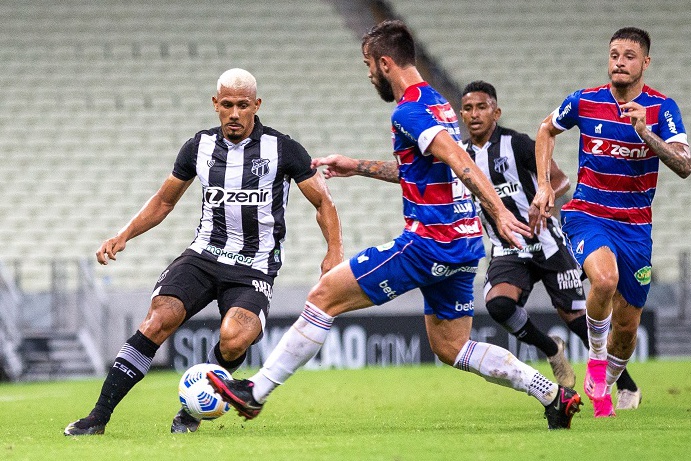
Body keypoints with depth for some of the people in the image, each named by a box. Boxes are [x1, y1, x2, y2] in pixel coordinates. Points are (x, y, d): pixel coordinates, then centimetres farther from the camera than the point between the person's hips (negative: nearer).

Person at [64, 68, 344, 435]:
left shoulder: (282, 149, -3)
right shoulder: (200, 147, 6)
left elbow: (323, 202, 4)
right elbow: (164, 201, 19)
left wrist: (334, 250, -12)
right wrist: (124, 235, 6)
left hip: (254, 270, -2)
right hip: (204, 255, 2)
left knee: (234, 340, -30)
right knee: (161, 317, -24)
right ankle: (99, 416, -23)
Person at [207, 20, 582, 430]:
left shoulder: (409, 111, -13)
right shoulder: (437, 103, 17)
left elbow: (459, 161, -26)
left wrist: (499, 212, -35)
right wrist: (358, 167, 33)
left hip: (431, 242, -9)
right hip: (464, 244, 9)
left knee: (325, 296, -5)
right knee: (451, 348, 17)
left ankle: (256, 392, -3)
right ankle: (553, 394, 10)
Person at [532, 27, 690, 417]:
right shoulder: (584, 101, -4)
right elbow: (547, 130, 16)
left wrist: (646, 133, -32)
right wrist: (544, 185, 7)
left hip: (635, 227, 2)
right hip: (587, 215, -2)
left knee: (627, 326, 7)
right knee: (605, 278, -33)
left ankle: (603, 389, 35)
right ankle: (596, 356, -8)